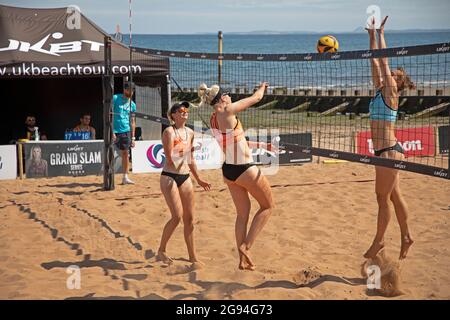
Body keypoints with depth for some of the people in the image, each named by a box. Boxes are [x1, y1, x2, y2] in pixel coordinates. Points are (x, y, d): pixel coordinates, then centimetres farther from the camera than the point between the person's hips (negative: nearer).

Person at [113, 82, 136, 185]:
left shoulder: (132, 104, 11)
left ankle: (125, 177, 8)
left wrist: (133, 137, 9)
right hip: (114, 130, -4)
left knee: (125, 154, 4)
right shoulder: (115, 98, -3)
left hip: (126, 131, 4)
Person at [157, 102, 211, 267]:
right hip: (169, 177, -7)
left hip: (185, 177, 7)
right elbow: (169, 157, -16)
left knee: (189, 219, 7)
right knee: (177, 216, -14)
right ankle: (161, 250, 5)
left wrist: (199, 179, 24)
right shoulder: (169, 131, -9)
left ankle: (192, 257, 14)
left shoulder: (190, 133, 11)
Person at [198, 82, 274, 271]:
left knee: (242, 213, 16)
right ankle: (245, 246, 2)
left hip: (228, 170, 8)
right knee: (267, 206, 9)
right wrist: (262, 87, 15)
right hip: (244, 169, -8)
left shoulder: (213, 118, 7)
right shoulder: (227, 111, -16)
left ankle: (242, 259, 18)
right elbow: (256, 98, -5)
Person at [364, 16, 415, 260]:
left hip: (389, 151, -9)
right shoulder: (380, 91, 11)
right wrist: (372, 35, 12)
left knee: (383, 197, -1)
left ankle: (379, 240, 9)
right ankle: (406, 236, 25)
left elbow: (384, 61, -13)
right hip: (383, 151, 9)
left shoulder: (391, 93, -9)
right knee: (393, 195, 15)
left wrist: (381, 34, -7)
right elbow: (375, 62, 13)